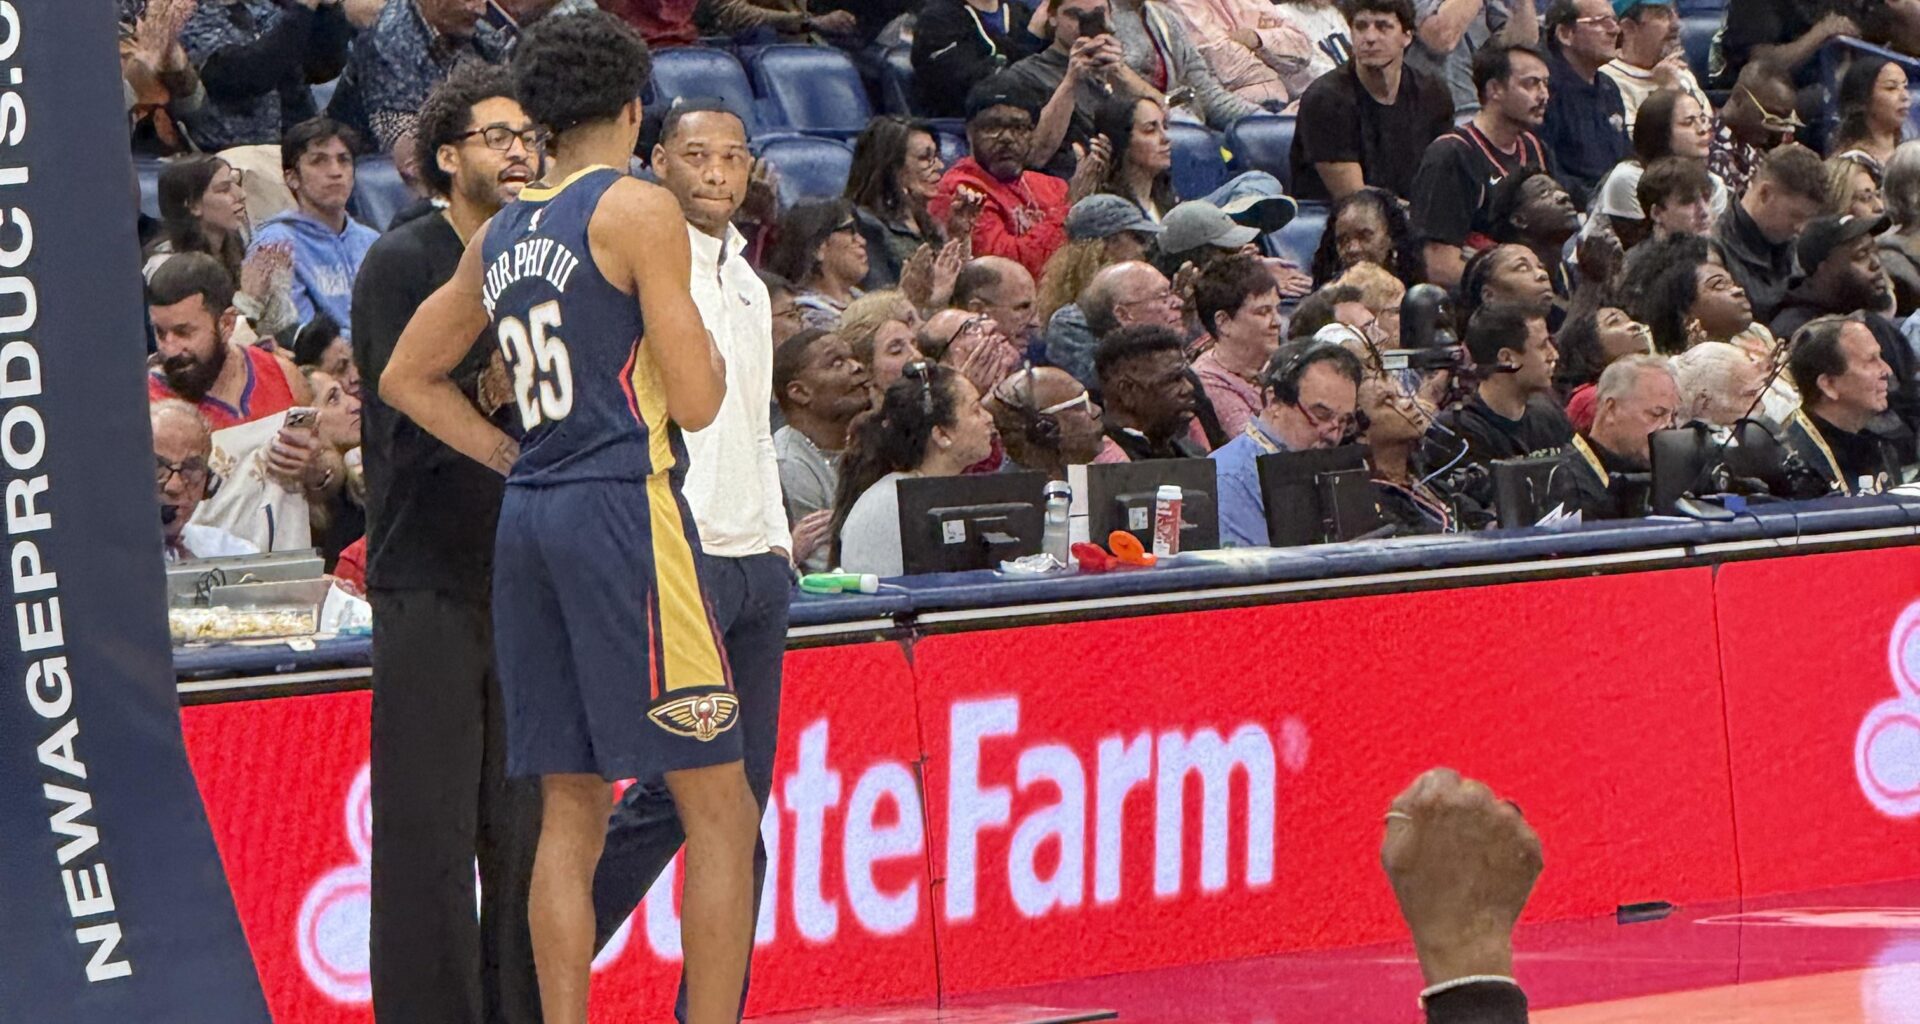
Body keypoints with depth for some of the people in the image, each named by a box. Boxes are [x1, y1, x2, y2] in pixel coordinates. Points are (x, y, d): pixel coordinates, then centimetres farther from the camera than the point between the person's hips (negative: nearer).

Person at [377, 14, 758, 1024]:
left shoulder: (499, 237, 14)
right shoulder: (639, 211, -6)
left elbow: (407, 379, 24)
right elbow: (695, 401, -11)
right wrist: (713, 358, 11)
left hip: (527, 522, 7)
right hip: (625, 510, -7)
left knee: (571, 811, 10)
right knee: (720, 810, -4)